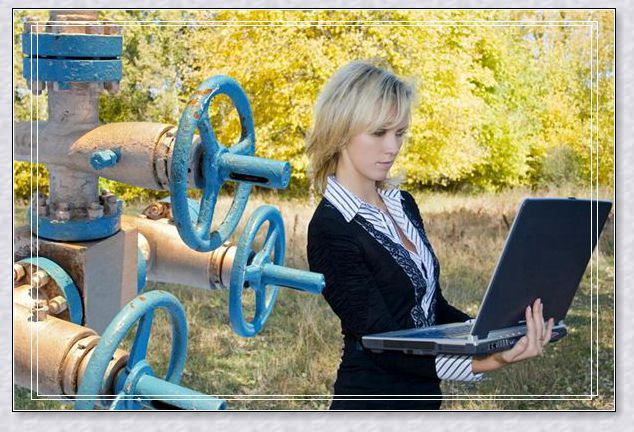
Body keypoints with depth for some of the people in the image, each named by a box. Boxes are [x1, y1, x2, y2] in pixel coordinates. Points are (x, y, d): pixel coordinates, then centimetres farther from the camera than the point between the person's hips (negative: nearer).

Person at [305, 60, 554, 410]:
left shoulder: (403, 204, 9)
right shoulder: (330, 230, -15)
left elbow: (433, 307, 12)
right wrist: (487, 362, -30)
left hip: (423, 398, 7)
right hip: (372, 403, -7)